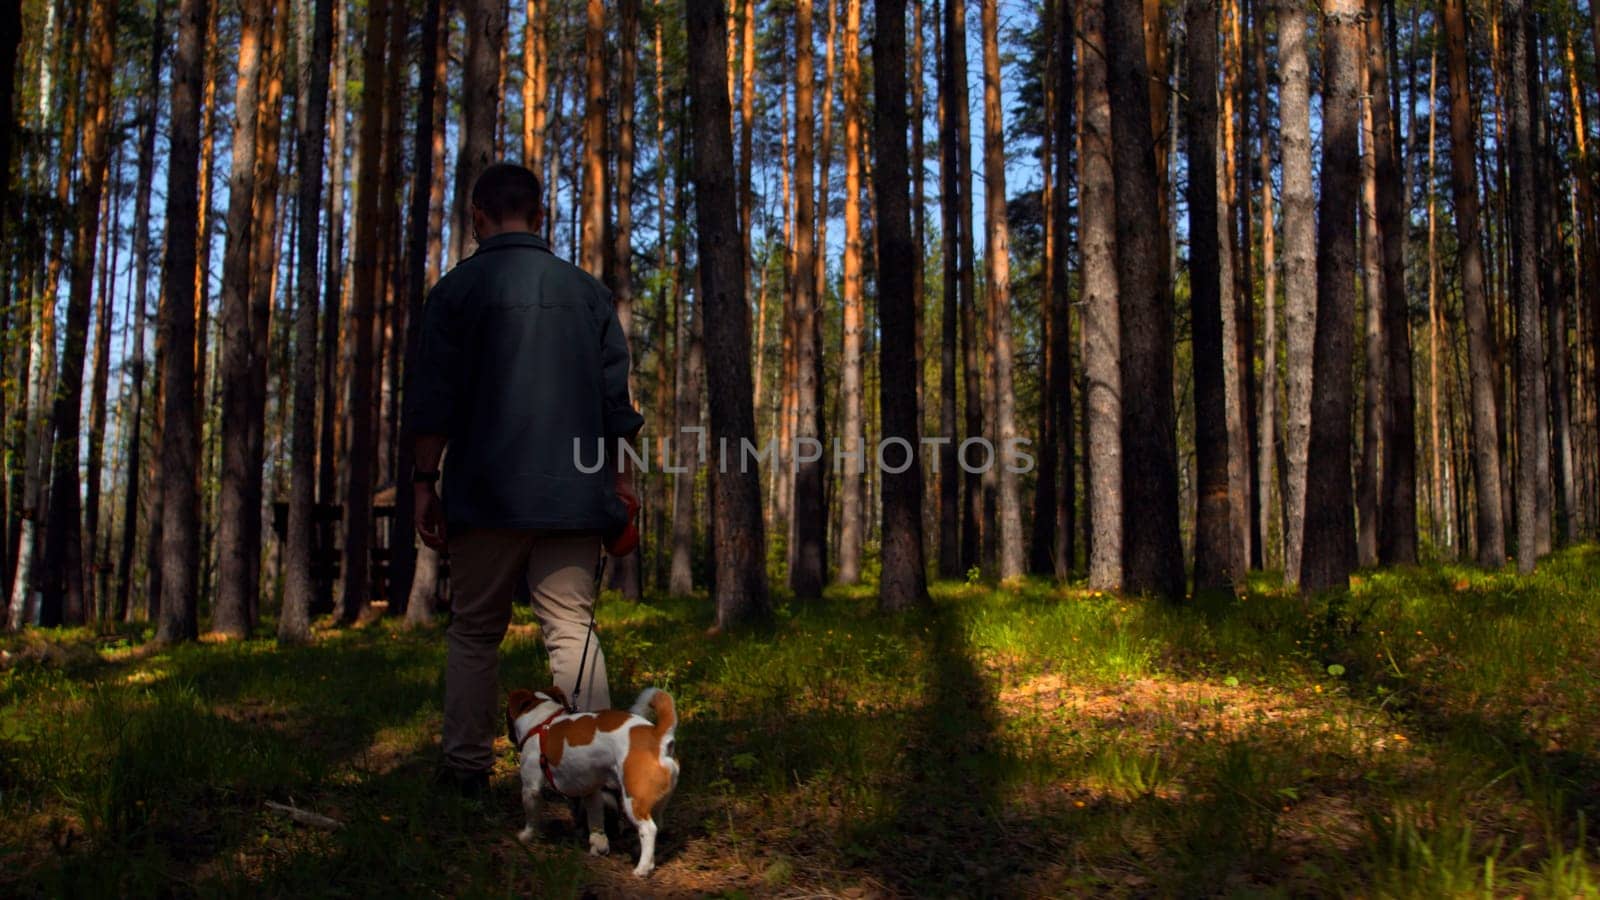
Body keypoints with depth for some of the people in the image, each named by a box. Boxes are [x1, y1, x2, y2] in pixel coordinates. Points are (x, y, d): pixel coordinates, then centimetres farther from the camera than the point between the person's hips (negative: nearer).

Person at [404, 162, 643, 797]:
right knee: (572, 627, 4)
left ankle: (467, 770, 12)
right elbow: (616, 397, 9)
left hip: (486, 495, -2)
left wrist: (425, 483, 3)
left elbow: (431, 400, -3)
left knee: (474, 631, 9)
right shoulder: (587, 291, 10)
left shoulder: (456, 290, 1)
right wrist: (621, 479, 14)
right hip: (574, 494, 2)